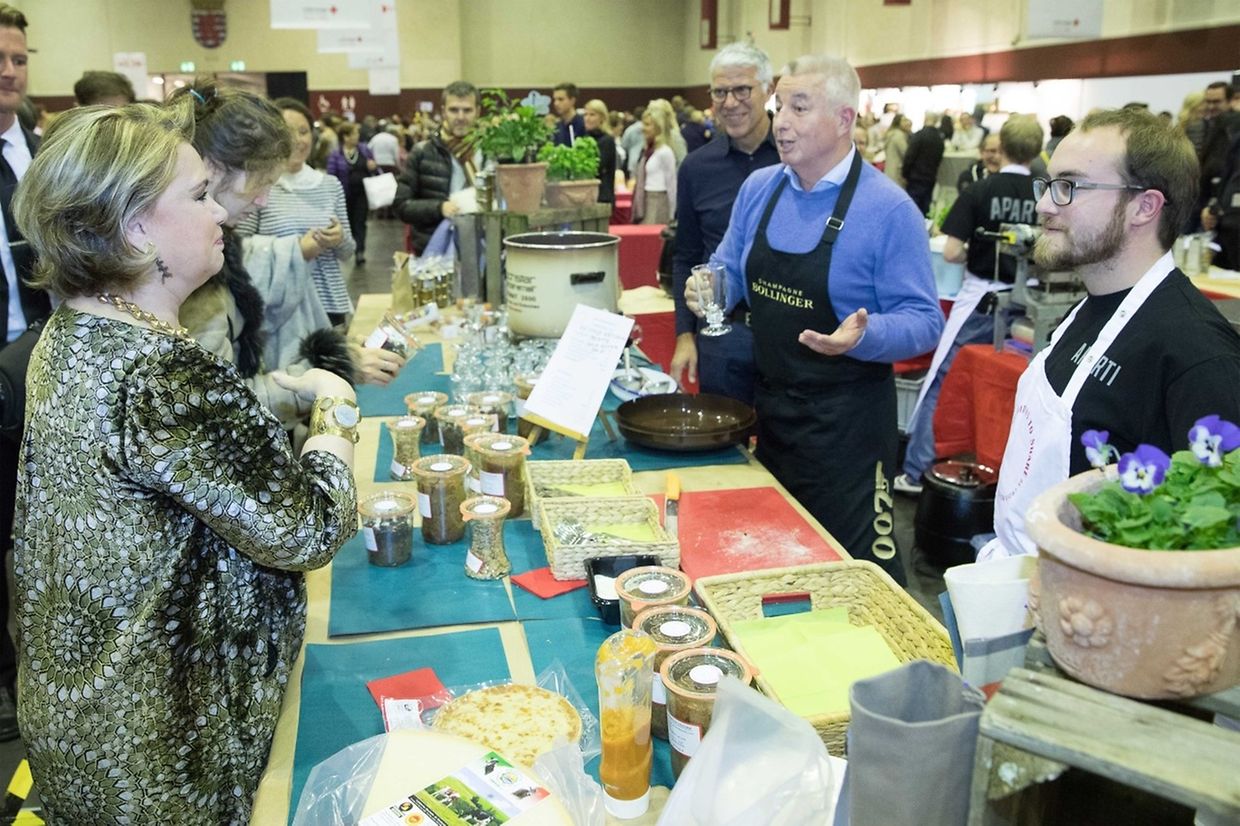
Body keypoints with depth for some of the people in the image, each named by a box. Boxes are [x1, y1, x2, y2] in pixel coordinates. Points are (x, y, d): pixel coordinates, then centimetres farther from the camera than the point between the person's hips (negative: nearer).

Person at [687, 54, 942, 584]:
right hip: (769, 407, 6)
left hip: (846, 421, -6)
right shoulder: (759, 188, 3)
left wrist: (862, 337, -32)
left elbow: (923, 322, -14)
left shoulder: (890, 210, -14)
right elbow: (731, 274, 15)